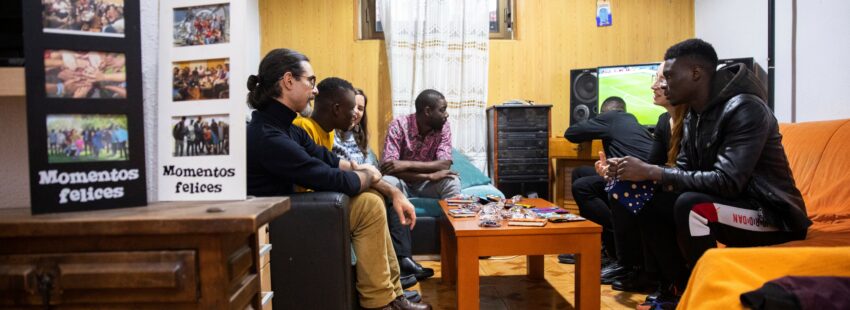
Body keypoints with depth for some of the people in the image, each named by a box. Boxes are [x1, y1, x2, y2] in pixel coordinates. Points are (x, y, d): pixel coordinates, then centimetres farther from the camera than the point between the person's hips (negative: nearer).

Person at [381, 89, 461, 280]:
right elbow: (388, 167, -27)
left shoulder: (443, 127, -8)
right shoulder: (399, 125, -18)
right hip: (402, 183, -2)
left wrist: (407, 164, -31)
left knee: (452, 182, -28)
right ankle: (404, 258, -40)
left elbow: (445, 164, -20)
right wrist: (429, 175, -34)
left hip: (427, 184, 2)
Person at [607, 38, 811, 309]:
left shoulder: (744, 109, -21)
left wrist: (653, 172, -28)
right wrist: (639, 173, -12)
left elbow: (727, 182, -31)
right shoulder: (693, 116, 4)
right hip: (727, 207, 8)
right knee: (649, 202, -1)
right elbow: (683, 173, 6)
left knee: (690, 205, -31)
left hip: (772, 214, -8)